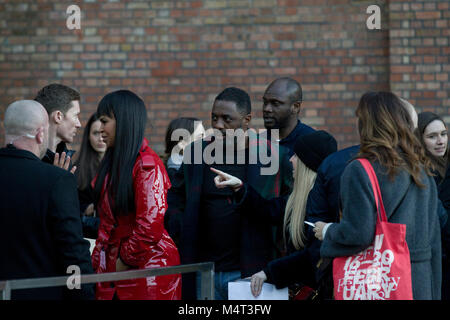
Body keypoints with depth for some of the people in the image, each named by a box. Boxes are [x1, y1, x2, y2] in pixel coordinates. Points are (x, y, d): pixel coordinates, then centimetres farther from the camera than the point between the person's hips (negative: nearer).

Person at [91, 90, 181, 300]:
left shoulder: (148, 165, -13)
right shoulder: (111, 163, 15)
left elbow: (150, 226, -19)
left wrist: (125, 261, -10)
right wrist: (98, 261, 9)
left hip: (146, 269, -8)